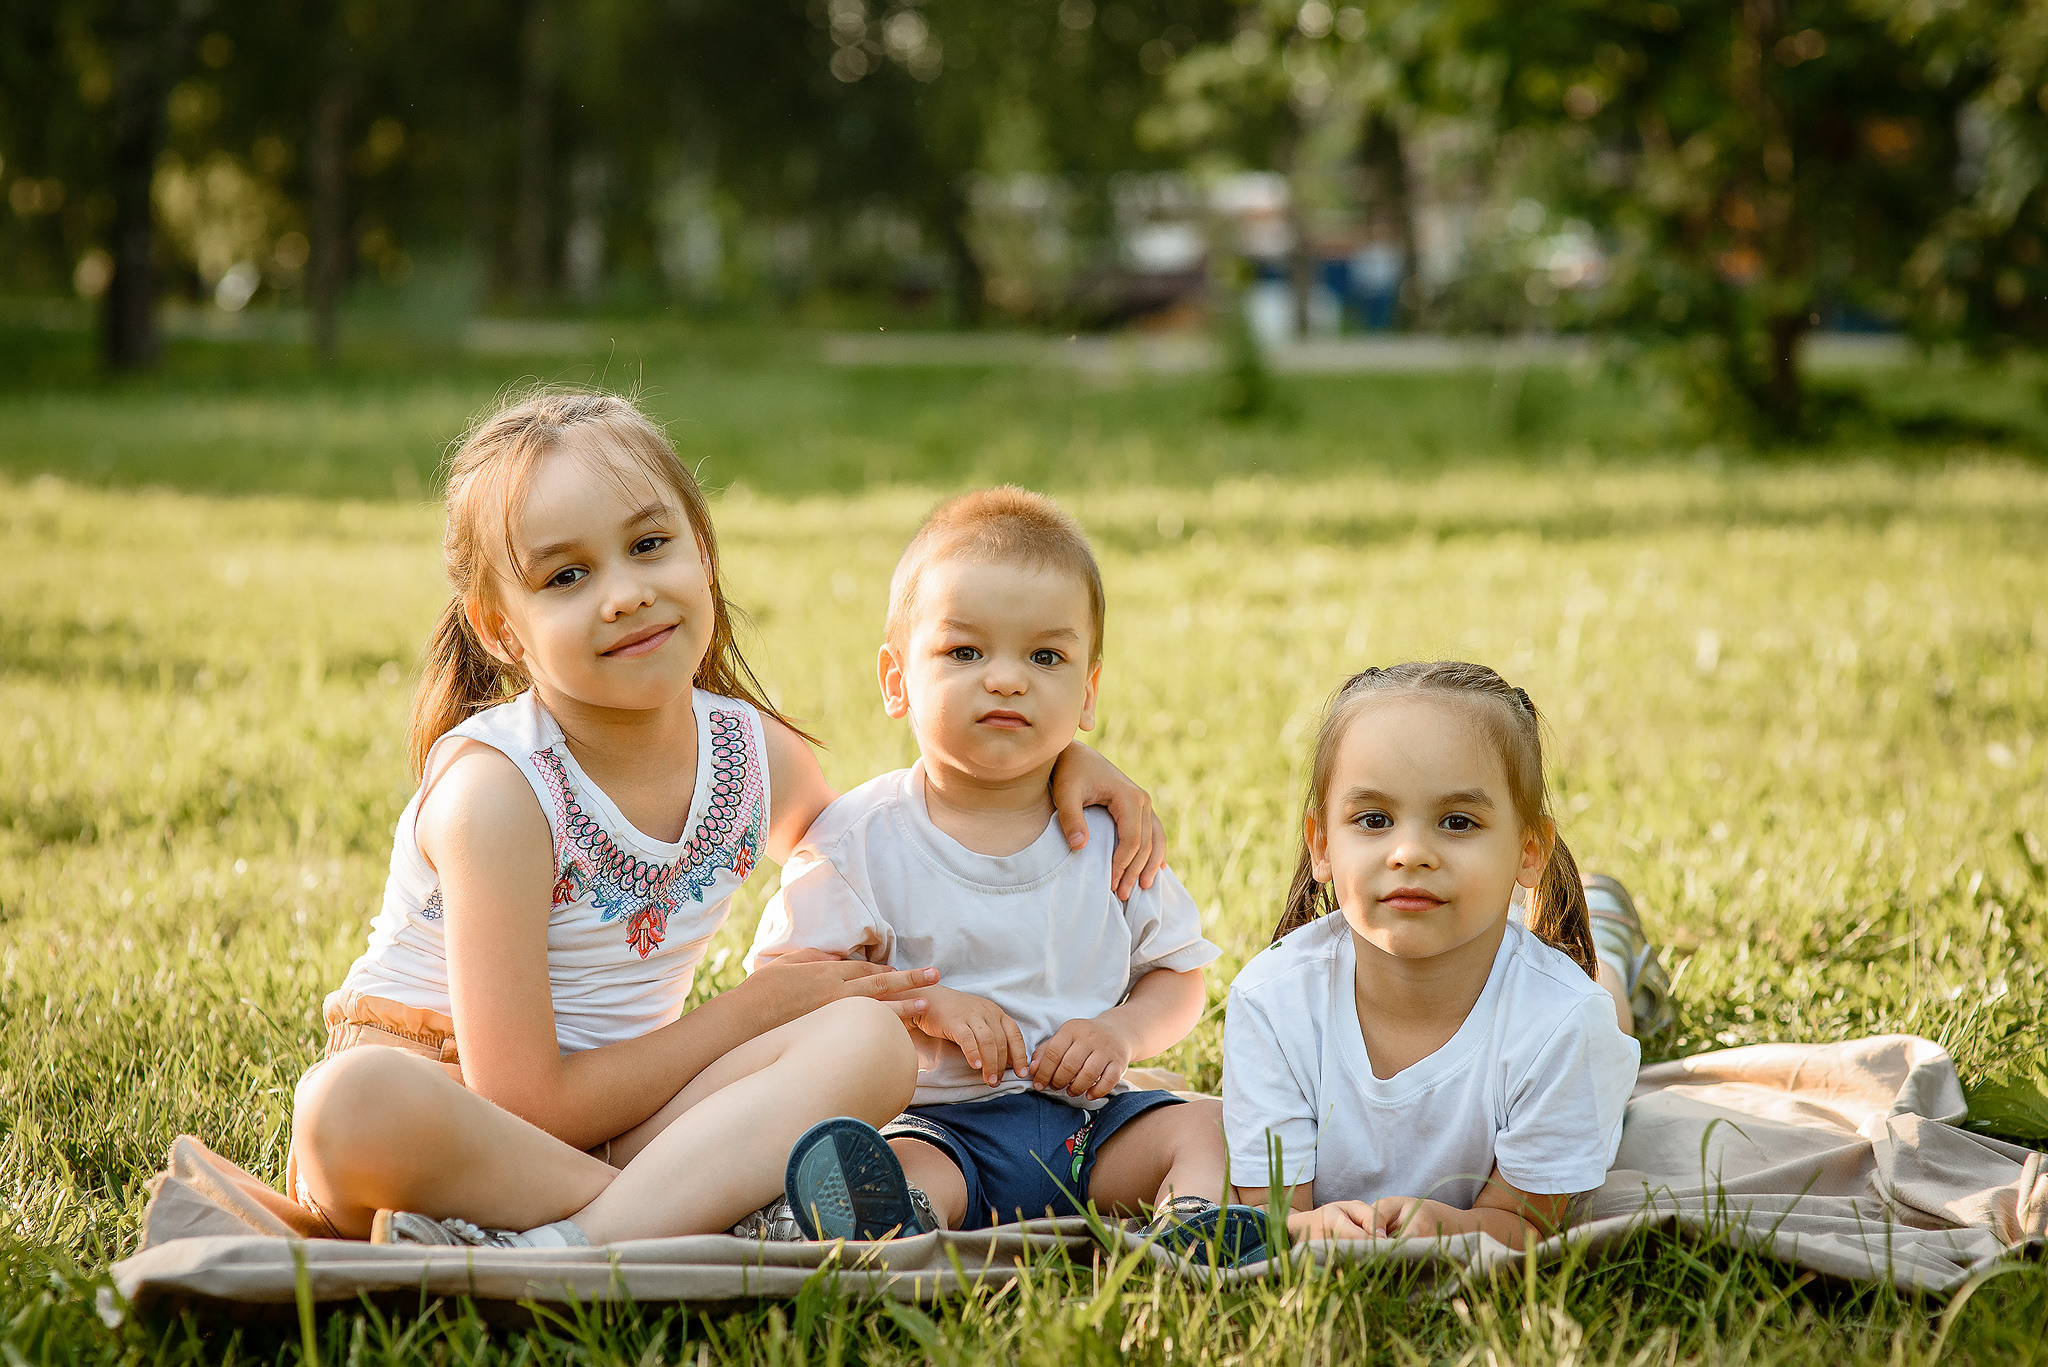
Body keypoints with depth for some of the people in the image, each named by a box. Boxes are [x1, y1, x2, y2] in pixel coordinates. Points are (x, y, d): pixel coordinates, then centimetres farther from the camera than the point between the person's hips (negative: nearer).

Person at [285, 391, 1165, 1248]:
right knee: (350, 1105, -39)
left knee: (868, 1043, -19)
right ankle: (703, 1215, -27)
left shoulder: (754, 752, -1)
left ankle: (562, 1243, -34)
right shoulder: (496, 789, -20)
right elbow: (523, 1103, -22)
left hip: (614, 1120, 5)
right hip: (438, 1108, -5)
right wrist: (763, 1005, -13)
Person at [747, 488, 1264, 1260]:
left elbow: (1178, 975, 13)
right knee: (891, 1169, -34)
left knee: (1209, 1125, -18)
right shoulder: (862, 839, -2)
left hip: (1090, 1119, 4)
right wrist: (925, 1004, -17)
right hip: (939, 1125, -4)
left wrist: (1123, 1031, -10)